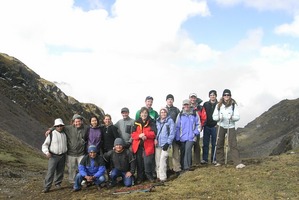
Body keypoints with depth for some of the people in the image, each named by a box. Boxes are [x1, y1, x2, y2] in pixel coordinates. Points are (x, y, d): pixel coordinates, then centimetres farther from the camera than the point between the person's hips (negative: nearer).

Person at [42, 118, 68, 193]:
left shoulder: (64, 134, 3)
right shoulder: (51, 135, -8)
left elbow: (66, 145, 18)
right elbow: (44, 145, -9)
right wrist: (47, 152, -26)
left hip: (62, 156, 4)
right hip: (53, 156, -3)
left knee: (60, 171, 9)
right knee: (50, 171, -8)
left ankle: (57, 183, 27)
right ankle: (46, 187, -3)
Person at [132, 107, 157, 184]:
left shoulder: (151, 122, 2)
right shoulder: (136, 123, 10)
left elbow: (154, 133, -7)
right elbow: (133, 134, 3)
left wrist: (145, 134, -21)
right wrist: (139, 135, -17)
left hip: (148, 145, -3)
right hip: (138, 145, 3)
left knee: (148, 162, -7)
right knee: (139, 162, 7)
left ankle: (149, 176, 13)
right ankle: (140, 177, 19)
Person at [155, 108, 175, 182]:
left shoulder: (170, 121, -1)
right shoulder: (157, 121, 13)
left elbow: (172, 133, -4)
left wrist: (168, 143, -10)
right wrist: (155, 139, 2)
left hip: (165, 144, -5)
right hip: (158, 144, 5)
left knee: (162, 160, -13)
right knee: (157, 160, 5)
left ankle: (163, 177, -9)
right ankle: (158, 175, 15)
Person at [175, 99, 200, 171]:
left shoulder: (194, 114, 2)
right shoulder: (180, 115, 5)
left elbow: (198, 124, 6)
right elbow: (177, 127, 4)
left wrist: (195, 133, -6)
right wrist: (177, 138, 0)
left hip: (191, 137, -2)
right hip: (182, 137, 2)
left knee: (188, 149, -17)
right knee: (182, 151, 9)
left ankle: (187, 166, -11)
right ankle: (182, 166, 23)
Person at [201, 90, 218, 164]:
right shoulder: (205, 104, 10)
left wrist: (218, 124, -7)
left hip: (215, 127, -1)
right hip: (207, 126, 1)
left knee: (214, 144, 2)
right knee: (205, 143, 1)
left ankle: (214, 159, 8)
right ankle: (205, 159, 5)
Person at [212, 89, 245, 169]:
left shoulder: (234, 105, -4)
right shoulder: (219, 105, 1)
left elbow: (237, 117, -6)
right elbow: (214, 116, 0)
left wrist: (232, 117, -27)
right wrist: (219, 117, -21)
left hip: (231, 127, -2)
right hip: (221, 126, 2)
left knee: (233, 144, -11)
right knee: (219, 144, 7)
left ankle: (238, 163, -14)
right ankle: (219, 161, 21)